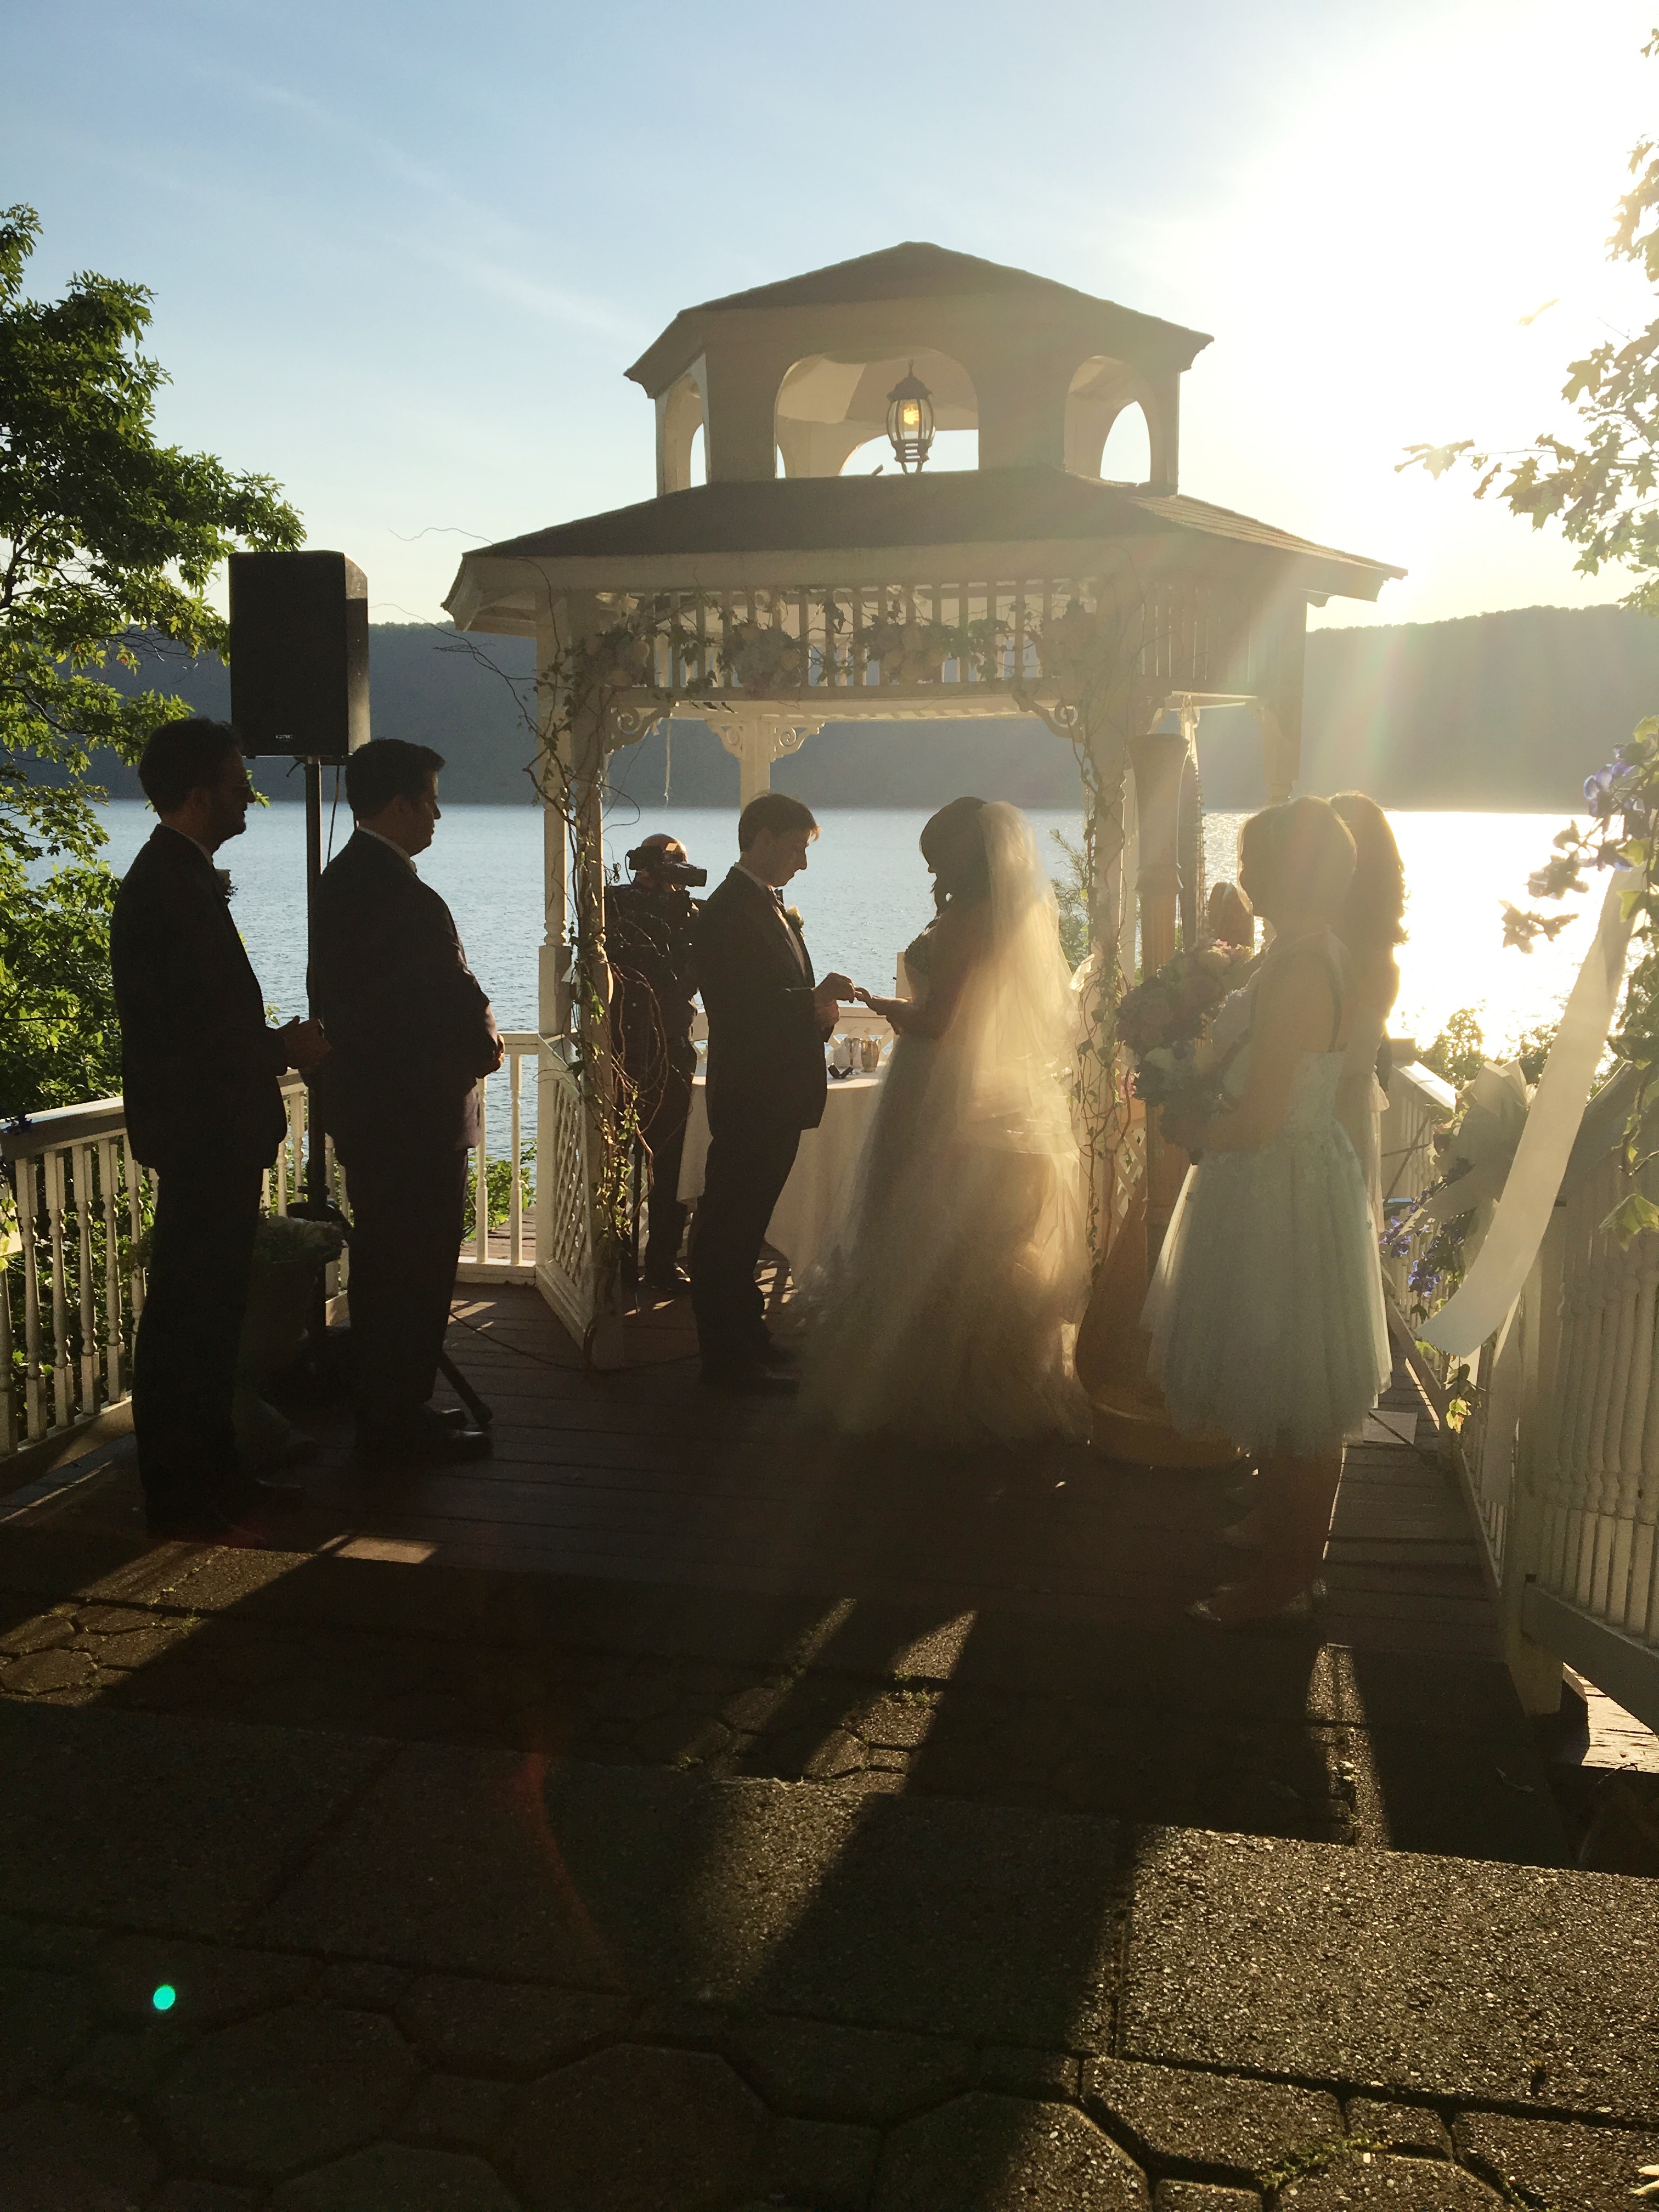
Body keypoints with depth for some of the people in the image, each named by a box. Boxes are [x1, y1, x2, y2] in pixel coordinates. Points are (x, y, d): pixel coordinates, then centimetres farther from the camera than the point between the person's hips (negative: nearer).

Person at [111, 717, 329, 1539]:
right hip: (201, 1132, -11)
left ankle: (208, 1477, 28)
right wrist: (283, 1049, -12)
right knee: (187, 1316, -1)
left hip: (213, 1135, 11)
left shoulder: (181, 875, 14)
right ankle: (183, 1498, 10)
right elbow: (184, 1026, -24)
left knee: (206, 1310, 17)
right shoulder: (168, 882, -18)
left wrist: (276, 1042, 6)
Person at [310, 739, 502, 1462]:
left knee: (381, 1265, 19)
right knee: (419, 1272, 1)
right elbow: (457, 1004, -22)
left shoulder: (340, 879, 10)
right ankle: (400, 1423, 12)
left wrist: (472, 1033, 11)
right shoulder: (406, 897, -22)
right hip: (415, 1112, -10)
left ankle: (381, 1412, 30)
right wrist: (485, 1047, -1)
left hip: (362, 1104, 10)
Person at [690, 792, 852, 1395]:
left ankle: (744, 1339, 29)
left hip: (778, 1098, 10)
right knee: (729, 1227, -1)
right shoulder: (729, 911, -15)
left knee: (742, 1226, 18)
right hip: (749, 1099, -10)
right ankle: (728, 1357, 6)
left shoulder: (772, 906, 17)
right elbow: (736, 1008, -23)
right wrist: (813, 1004, -21)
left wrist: (816, 1007, 1)